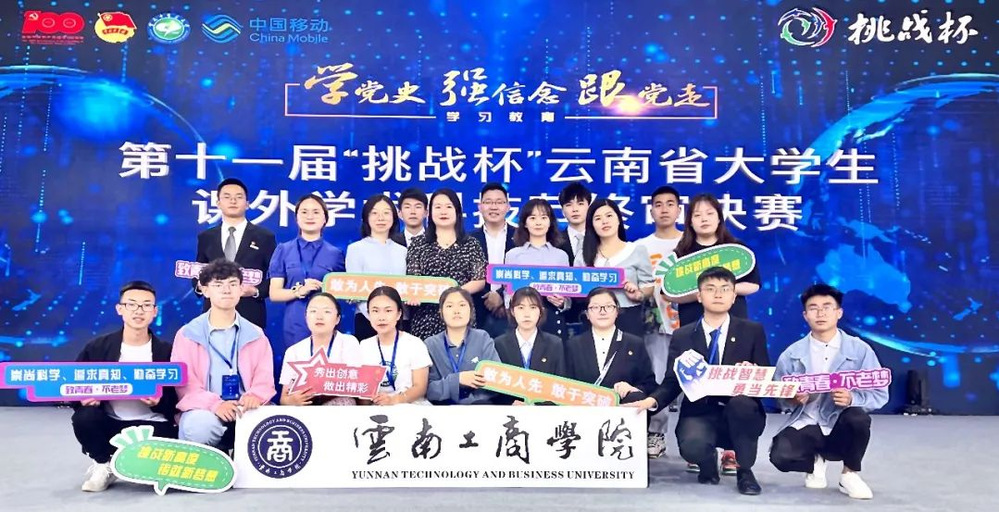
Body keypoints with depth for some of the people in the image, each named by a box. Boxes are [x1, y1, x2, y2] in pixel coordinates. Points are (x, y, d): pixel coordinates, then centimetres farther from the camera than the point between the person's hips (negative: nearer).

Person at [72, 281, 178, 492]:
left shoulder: (166, 352, -2)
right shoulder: (97, 347, 0)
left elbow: (177, 400, -1)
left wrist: (160, 402, -23)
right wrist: (83, 396, -19)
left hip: (152, 426, -1)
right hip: (109, 424, 1)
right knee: (85, 417, -30)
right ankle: (103, 465, 0)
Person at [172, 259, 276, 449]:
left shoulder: (255, 335, 15)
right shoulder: (187, 334, 8)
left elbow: (264, 379, 7)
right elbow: (184, 382, -2)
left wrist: (255, 396, -18)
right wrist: (214, 404, -20)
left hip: (246, 410, 2)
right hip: (205, 409, -1)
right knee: (200, 425, -36)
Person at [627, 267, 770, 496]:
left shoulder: (753, 331, 6)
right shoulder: (682, 336, 8)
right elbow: (672, 383, 4)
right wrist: (653, 400, -17)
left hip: (740, 414, 0)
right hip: (699, 414, 0)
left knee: (741, 402, -36)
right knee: (692, 446, -33)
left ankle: (745, 471, -8)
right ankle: (708, 464, 8)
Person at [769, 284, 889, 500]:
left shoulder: (860, 349, -1)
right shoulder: (792, 353, 1)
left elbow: (880, 395, -5)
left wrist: (852, 399, -24)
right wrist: (792, 399, -22)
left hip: (842, 428, 0)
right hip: (805, 426, 0)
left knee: (857, 417, -36)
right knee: (781, 455, -30)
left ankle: (850, 474, -4)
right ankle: (815, 461, 10)